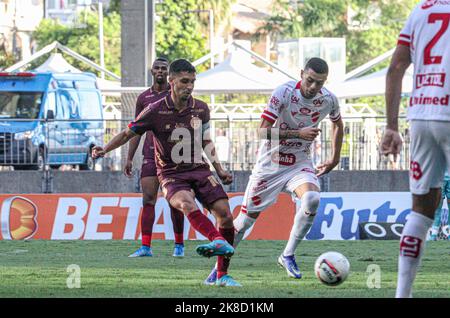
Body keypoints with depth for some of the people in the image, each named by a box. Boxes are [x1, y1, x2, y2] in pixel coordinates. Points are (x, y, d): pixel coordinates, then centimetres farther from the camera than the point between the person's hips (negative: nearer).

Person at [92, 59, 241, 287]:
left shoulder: (201, 109, 6)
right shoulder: (156, 111, -7)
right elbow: (128, 133, 3)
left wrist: (219, 170, 14)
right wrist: (104, 150, -11)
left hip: (200, 170, 4)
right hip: (172, 176, -4)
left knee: (224, 213, -13)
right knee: (186, 203, -37)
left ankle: (222, 275, 1)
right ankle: (219, 241, -63)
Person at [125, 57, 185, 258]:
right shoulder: (144, 98, 12)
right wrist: (129, 158, 9)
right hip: (150, 154, 2)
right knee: (148, 200, -6)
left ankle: (179, 245, 12)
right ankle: (146, 247, -8)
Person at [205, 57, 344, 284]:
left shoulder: (328, 100, -7)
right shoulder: (283, 93, -21)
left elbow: (337, 124, 17)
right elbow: (263, 131, -24)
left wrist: (334, 159, 15)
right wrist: (298, 133, -31)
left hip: (300, 163, 2)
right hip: (270, 164, -2)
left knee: (312, 199, -30)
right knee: (247, 218, 2)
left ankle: (288, 256, -15)